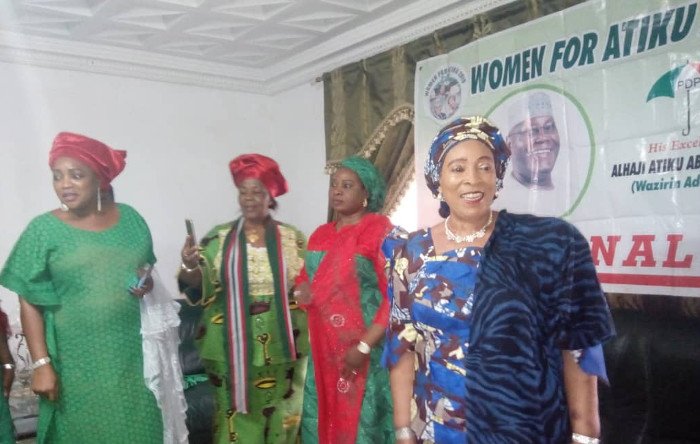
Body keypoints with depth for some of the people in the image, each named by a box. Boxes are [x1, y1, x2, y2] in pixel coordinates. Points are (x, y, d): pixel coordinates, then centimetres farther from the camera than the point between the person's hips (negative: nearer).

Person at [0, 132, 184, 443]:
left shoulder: (130, 219, 2)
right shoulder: (43, 230, -6)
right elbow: (29, 304, -5)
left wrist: (147, 285, -6)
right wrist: (41, 364, -11)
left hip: (132, 355, 3)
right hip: (76, 362, -2)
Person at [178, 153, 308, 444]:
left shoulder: (292, 239, 3)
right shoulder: (218, 239, 1)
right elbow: (201, 289, -6)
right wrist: (191, 267, -25)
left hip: (280, 348, 1)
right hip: (234, 349, -1)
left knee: (279, 419, 11)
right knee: (238, 418, 6)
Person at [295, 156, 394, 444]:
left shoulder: (380, 229, -10)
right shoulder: (320, 234, 11)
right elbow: (305, 277, 24)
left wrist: (364, 346, -20)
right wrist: (302, 289, 0)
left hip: (366, 349, -6)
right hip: (323, 348, 6)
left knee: (361, 420, 3)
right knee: (324, 417, 12)